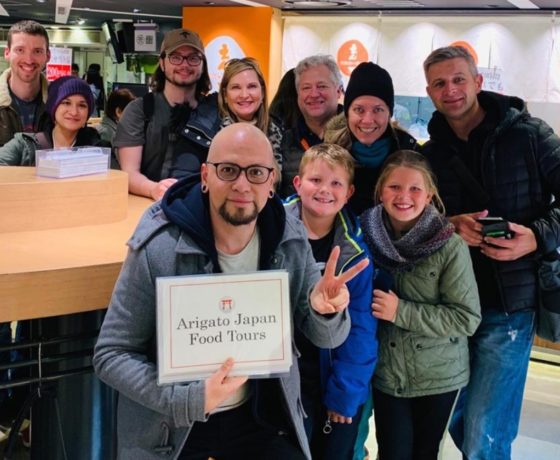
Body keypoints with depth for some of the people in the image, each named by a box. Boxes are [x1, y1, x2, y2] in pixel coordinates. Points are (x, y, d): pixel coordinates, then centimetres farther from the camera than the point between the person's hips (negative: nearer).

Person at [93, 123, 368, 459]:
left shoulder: (290, 240, -8)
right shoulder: (157, 250, -20)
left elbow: (327, 338, -3)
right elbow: (111, 355, -16)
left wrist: (326, 311, -26)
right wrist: (188, 400, -29)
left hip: (259, 415, 3)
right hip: (169, 429, -3)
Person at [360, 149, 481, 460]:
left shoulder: (450, 247, -15)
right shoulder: (368, 238, -4)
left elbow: (467, 318, -17)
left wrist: (401, 312, -21)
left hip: (439, 375, -2)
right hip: (387, 373, 2)